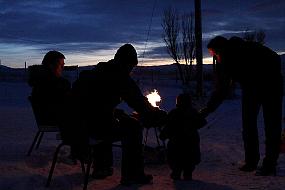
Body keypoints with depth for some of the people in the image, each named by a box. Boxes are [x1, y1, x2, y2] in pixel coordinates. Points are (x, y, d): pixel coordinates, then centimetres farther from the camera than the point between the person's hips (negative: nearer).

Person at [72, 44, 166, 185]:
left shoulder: (96, 71, 14)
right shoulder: (121, 77, -6)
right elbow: (139, 102, 1)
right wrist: (157, 114, 19)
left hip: (79, 124, 8)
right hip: (97, 127, -8)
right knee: (133, 127, 12)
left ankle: (101, 168, 41)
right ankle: (132, 175, 18)